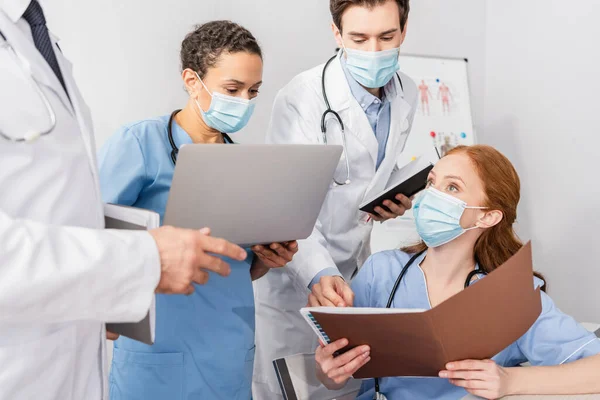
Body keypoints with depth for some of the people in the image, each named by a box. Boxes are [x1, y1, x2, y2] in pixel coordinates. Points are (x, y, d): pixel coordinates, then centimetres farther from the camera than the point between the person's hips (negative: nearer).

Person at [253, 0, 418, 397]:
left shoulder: (407, 95, 0)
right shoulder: (303, 98, -22)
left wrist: (393, 200, -5)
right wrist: (318, 273, -46)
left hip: (354, 272, 6)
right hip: (293, 275, -5)